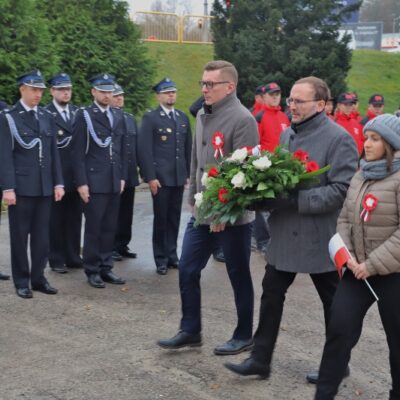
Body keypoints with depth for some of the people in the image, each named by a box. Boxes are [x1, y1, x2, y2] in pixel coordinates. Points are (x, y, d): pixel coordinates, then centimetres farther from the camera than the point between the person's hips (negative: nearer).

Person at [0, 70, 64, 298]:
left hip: (45, 187, 4)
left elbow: (54, 153, 11)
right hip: (21, 187, -4)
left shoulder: (47, 117, 11)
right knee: (20, 236, 4)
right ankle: (22, 282, 13)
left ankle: (38, 278, 17)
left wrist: (58, 183, 6)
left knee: (42, 236, 7)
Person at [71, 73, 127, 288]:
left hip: (114, 182, 5)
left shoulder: (118, 115, 12)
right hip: (94, 181, -5)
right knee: (93, 228, 2)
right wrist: (81, 182, -12)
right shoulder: (84, 115, -4)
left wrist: (122, 176, 9)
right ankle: (92, 271, 13)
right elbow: (78, 152, -7)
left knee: (110, 228, 9)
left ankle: (106, 268, 19)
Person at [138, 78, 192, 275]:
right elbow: (145, 149, -9)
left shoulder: (182, 117, 12)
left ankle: (172, 255, 21)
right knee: (161, 219, 3)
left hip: (179, 177, 5)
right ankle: (161, 259, 13)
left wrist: (189, 173, 11)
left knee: (174, 218, 10)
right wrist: (150, 177, -14)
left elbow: (188, 147, 15)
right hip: (160, 177, -5)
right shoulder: (150, 118, -4)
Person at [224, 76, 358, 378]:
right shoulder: (287, 134, 9)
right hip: (285, 234, 7)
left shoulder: (338, 138, -14)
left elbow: (342, 190, -21)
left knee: (332, 302, 10)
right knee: (272, 293, 8)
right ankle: (261, 359, 18)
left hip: (319, 237, -6)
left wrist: (295, 200, -26)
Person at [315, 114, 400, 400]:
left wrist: (373, 265, -18)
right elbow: (344, 219, 11)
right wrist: (348, 255, -5)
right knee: (339, 329, 2)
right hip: (358, 269, 6)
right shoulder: (361, 176, 9)